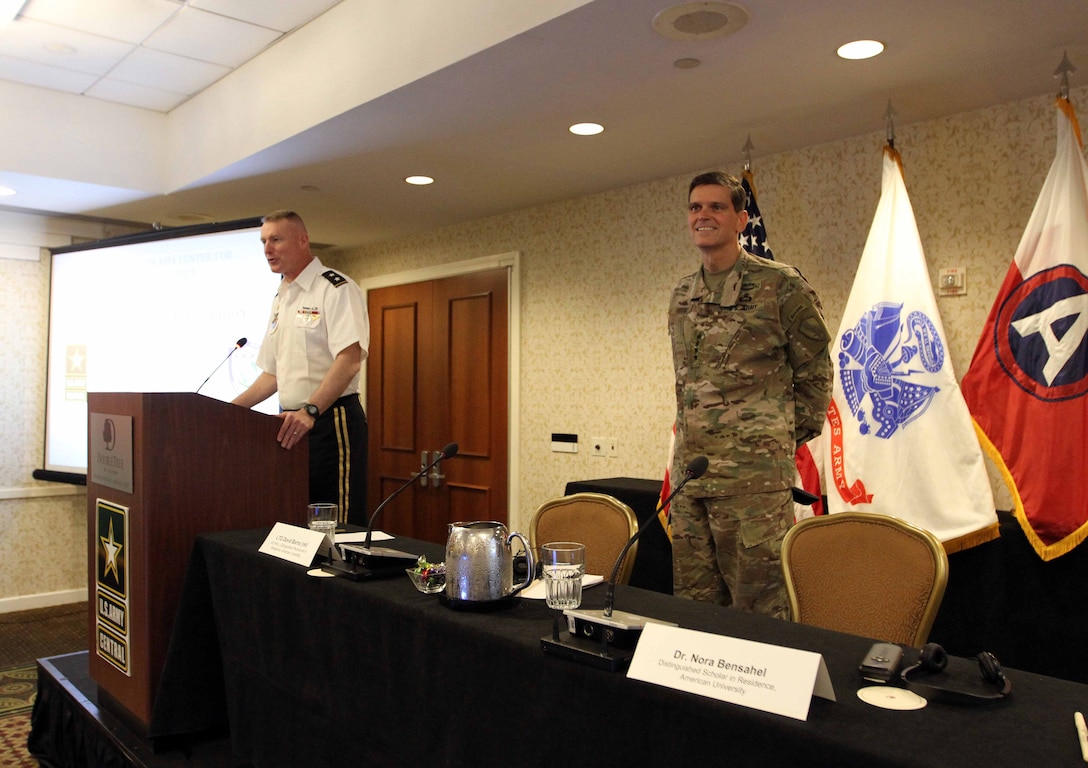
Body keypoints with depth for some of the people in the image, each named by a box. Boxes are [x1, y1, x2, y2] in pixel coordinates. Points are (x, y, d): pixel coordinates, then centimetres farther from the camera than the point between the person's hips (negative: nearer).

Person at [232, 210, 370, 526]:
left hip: (331, 420, -8)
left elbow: (349, 359, -21)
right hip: (291, 425, 8)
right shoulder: (280, 299, 19)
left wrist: (310, 411, -31)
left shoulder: (335, 288, -8)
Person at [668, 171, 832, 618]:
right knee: (693, 605, 12)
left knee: (759, 610, 0)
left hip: (754, 475, -6)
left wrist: (789, 437, 4)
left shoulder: (780, 286, -5)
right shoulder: (681, 297, 14)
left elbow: (815, 373, 1)